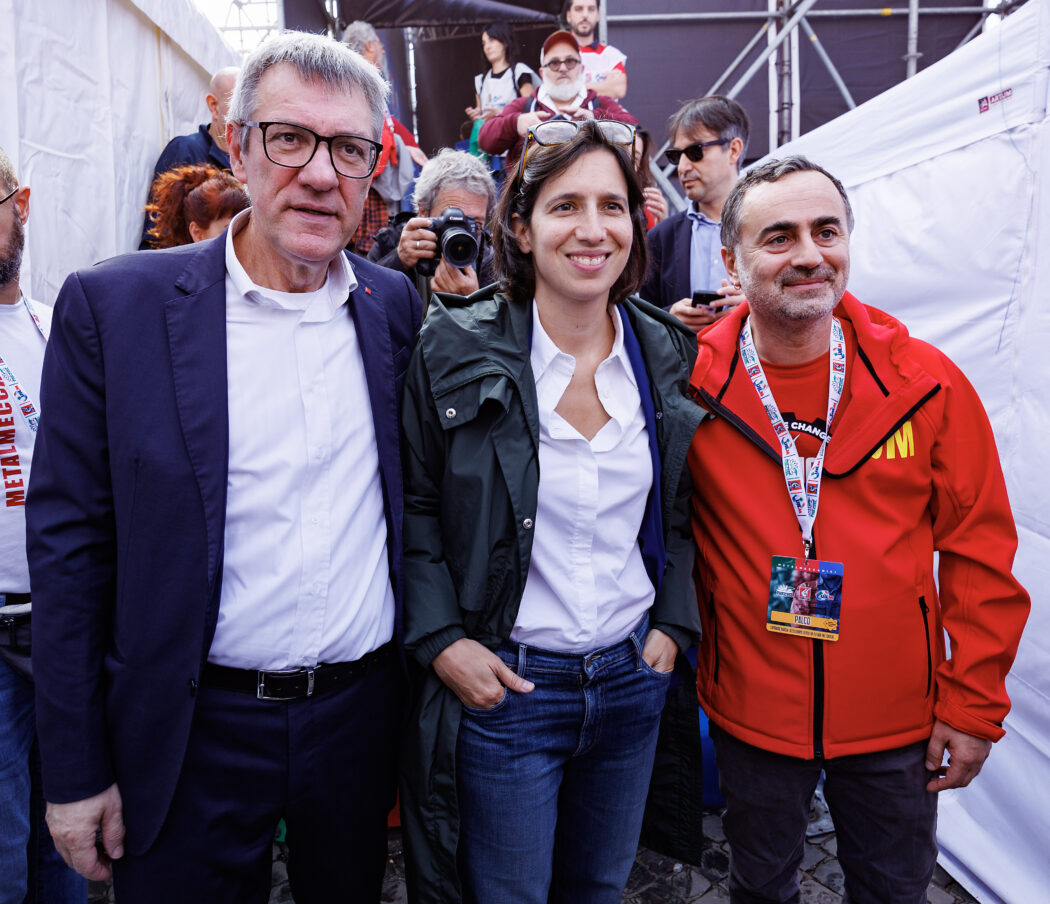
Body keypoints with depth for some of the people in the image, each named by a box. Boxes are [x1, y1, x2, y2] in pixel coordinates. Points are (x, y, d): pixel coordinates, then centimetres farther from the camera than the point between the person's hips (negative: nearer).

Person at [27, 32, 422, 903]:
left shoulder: (395, 303, 0)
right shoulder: (111, 305, -10)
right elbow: (68, 542, -8)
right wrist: (76, 771, -5)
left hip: (363, 710, 4)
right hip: (196, 731, -3)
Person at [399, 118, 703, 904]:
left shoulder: (667, 353, 0)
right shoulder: (457, 349, -11)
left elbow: (679, 508, 10)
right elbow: (413, 506, -4)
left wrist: (672, 625, 2)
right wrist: (442, 640, -12)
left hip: (634, 681, 4)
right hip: (504, 687, -3)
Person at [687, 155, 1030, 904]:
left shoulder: (927, 382, -10)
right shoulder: (690, 386, -13)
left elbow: (978, 549, -4)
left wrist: (973, 703, -3)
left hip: (897, 718, 1)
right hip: (751, 713, 0)